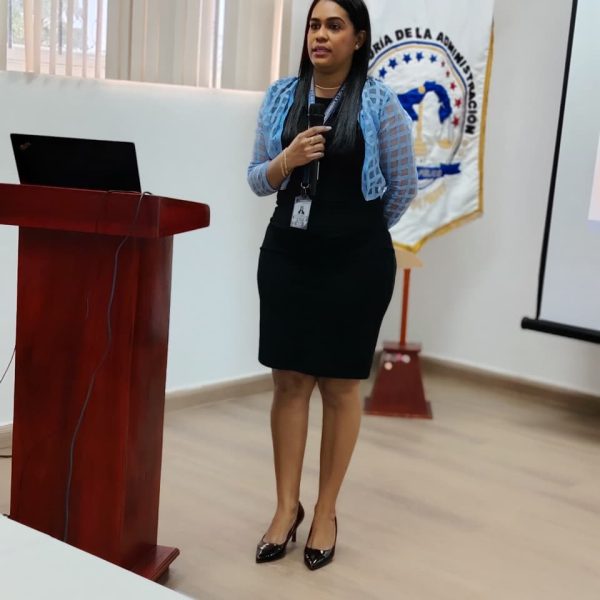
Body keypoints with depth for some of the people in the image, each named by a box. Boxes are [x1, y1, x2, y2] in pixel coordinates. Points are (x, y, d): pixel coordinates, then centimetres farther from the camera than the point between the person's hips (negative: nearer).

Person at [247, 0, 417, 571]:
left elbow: (403, 186, 3)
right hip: (287, 255, 3)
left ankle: (326, 512, 20)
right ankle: (287, 507, 20)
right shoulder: (280, 96, 4)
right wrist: (286, 160, -12)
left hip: (356, 262, -3)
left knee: (340, 386, 6)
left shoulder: (379, 103, -6)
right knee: (288, 380, 7)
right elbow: (256, 179, 8)